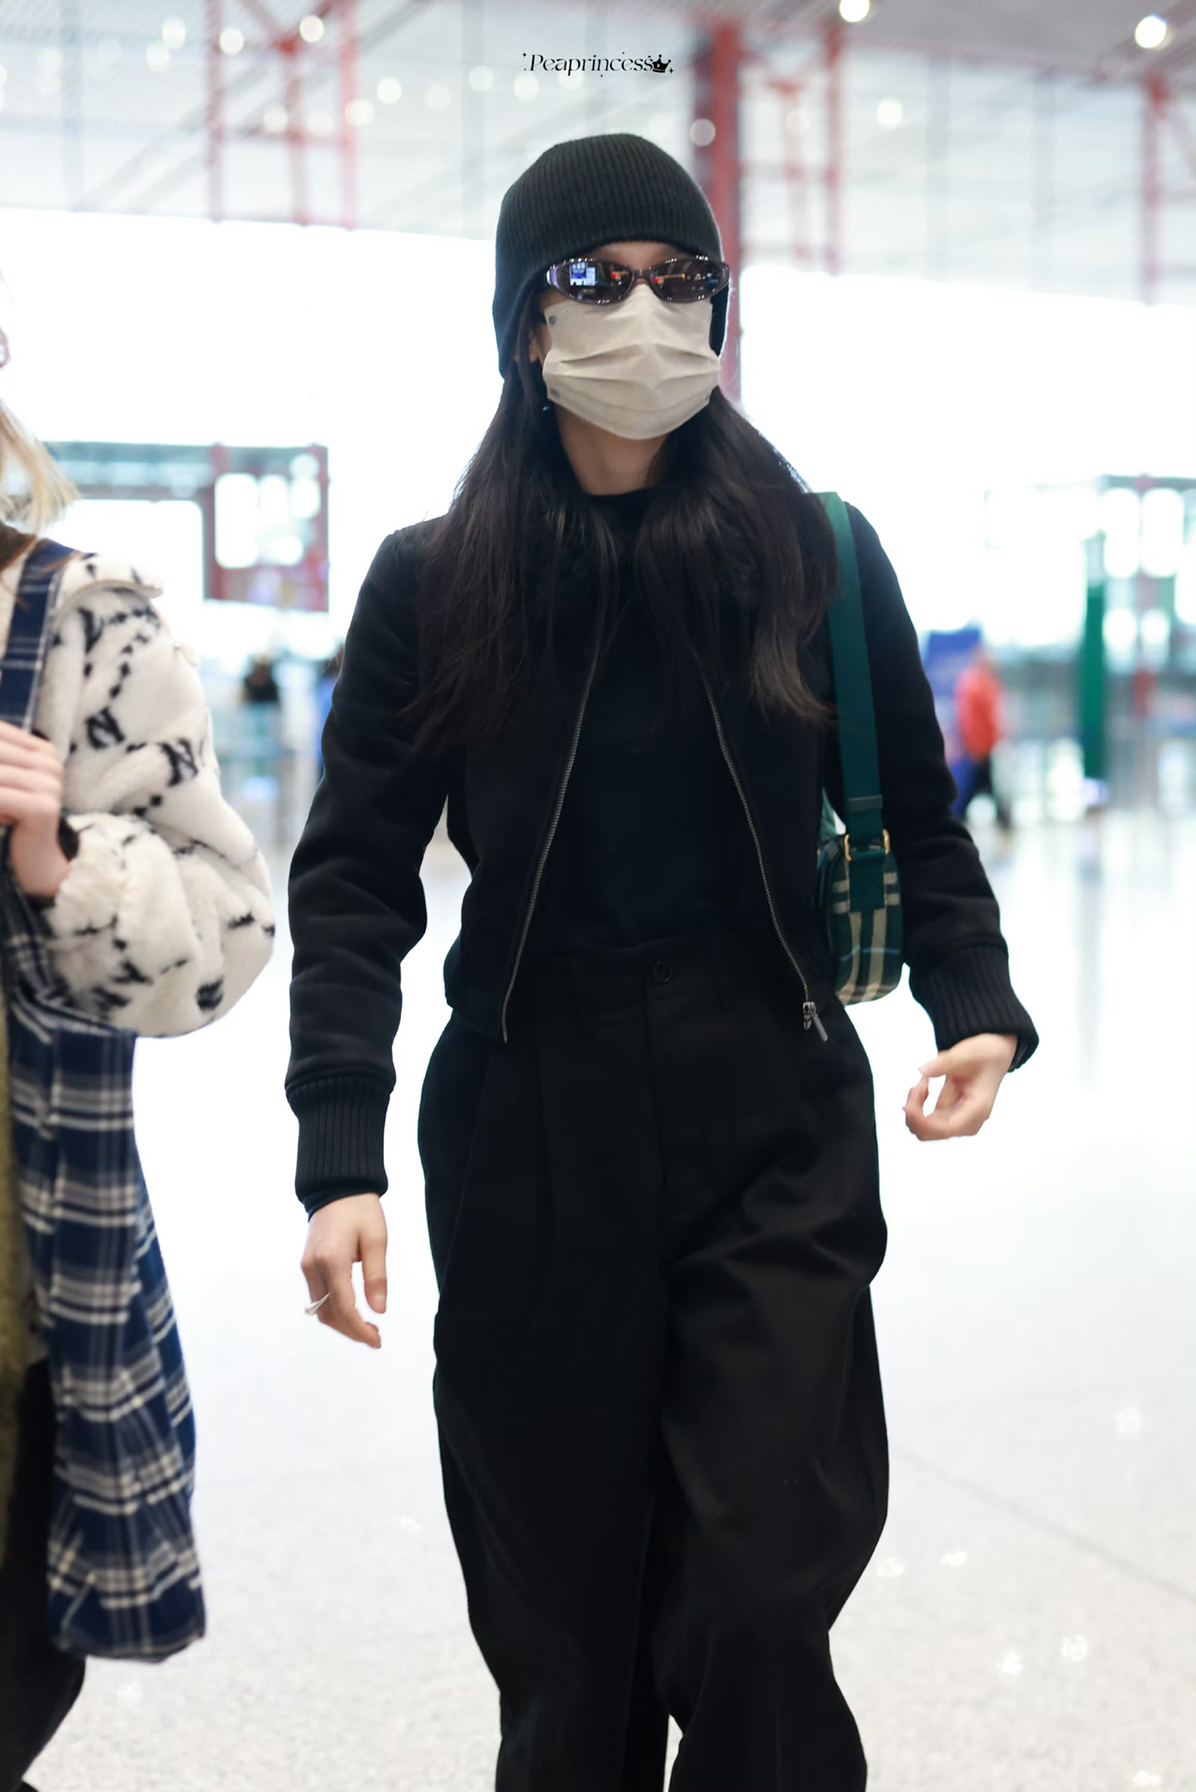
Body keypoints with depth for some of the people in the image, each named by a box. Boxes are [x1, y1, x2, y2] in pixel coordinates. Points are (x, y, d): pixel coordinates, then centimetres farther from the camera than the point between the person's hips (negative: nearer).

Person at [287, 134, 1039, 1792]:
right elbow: (354, 883, -3)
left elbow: (917, 819, 9)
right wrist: (340, 1156, -13)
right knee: (560, 1622, 9)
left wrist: (977, 1006, -8)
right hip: (529, 1139, 1)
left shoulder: (817, 556, 1)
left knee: (759, 1605, -5)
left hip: (776, 1125, 0)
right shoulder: (434, 584, -1)